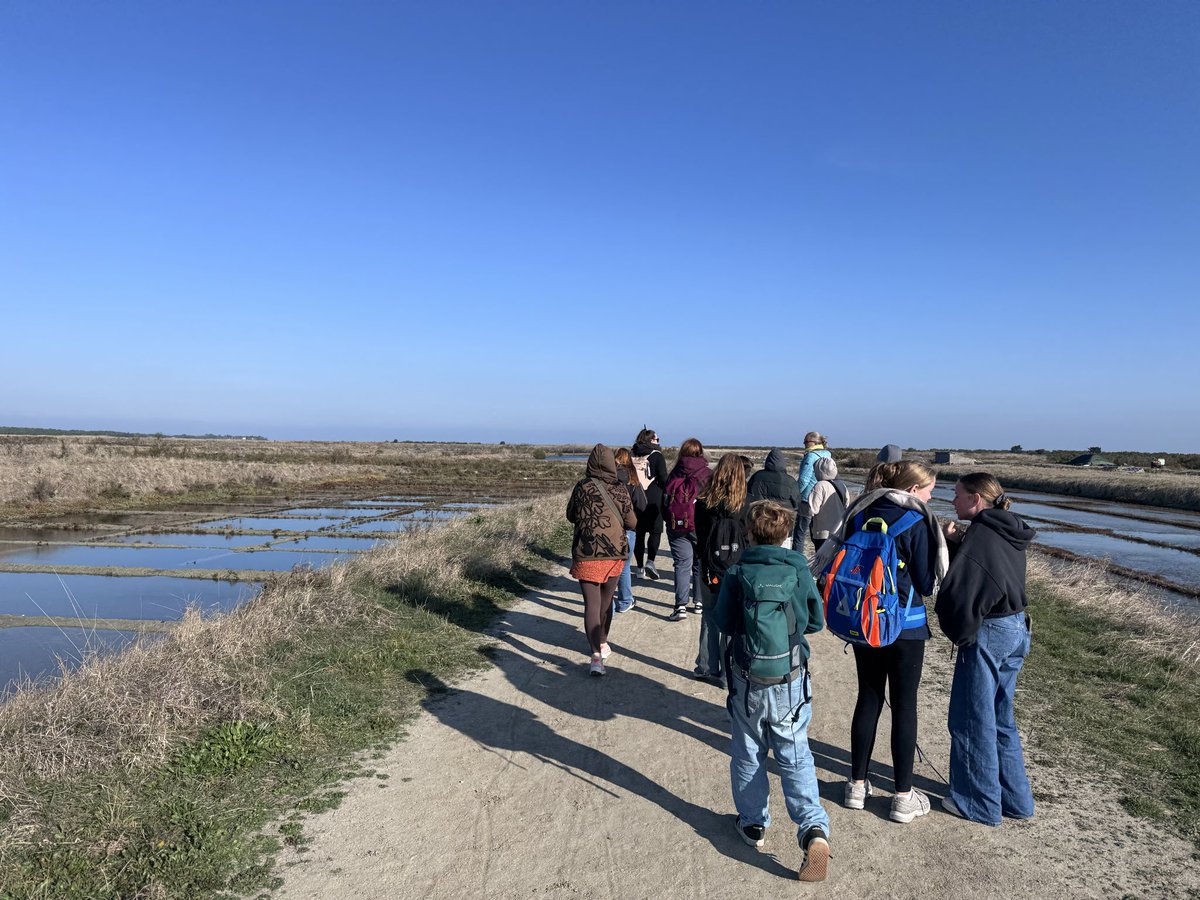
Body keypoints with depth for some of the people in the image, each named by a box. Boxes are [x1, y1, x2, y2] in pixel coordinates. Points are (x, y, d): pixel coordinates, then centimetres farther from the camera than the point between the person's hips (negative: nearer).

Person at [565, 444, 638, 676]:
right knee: (606, 600, 20)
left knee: (591, 603, -3)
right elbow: (631, 522, -1)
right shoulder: (619, 489, -6)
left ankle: (597, 655, -16)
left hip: (586, 554, -2)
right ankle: (602, 643, 35)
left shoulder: (582, 488, -7)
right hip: (614, 553, 2)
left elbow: (571, 516, 6)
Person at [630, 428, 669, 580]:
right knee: (655, 531, 4)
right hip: (653, 500, -4)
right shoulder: (657, 456, -7)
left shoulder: (632, 455, 7)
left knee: (639, 532, 10)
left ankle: (640, 567, 14)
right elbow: (663, 480, -9)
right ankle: (650, 561, -14)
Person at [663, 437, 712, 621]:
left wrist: (670, 521, 16)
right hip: (700, 526, -1)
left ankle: (681, 606, -4)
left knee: (682, 564, 3)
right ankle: (699, 602, 19)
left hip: (676, 526, 1)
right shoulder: (706, 475, -5)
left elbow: (665, 501, 6)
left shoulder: (674, 474, 2)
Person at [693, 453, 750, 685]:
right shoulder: (743, 505, -12)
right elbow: (749, 538, -5)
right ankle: (728, 673, 14)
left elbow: (699, 537, 3)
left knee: (709, 618, 16)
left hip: (710, 569, 2)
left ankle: (707, 667, 24)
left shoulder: (703, 503, -6)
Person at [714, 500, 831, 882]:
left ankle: (753, 823, 28)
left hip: (746, 681, 0)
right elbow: (816, 622, 3)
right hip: (791, 680, 1)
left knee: (748, 754, 17)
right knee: (795, 755, 10)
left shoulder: (737, 574, -11)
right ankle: (813, 828, -4)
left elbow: (722, 622, -2)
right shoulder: (799, 571, -8)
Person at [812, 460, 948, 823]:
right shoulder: (916, 523, -14)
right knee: (904, 705, 7)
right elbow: (926, 583, -9)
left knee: (868, 699, 16)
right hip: (905, 626, -5)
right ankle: (903, 796, 16)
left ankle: (857, 785, 24)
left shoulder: (860, 514, 2)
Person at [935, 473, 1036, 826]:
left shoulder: (980, 535, -18)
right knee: (1000, 718, 20)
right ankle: (1015, 799, 30)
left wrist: (958, 631, -5)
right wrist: (957, 543, 1)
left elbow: (960, 590, -22)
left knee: (971, 720, 6)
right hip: (1016, 628, 9)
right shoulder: (1010, 534, 9)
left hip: (987, 633, -9)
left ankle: (980, 803, 17)